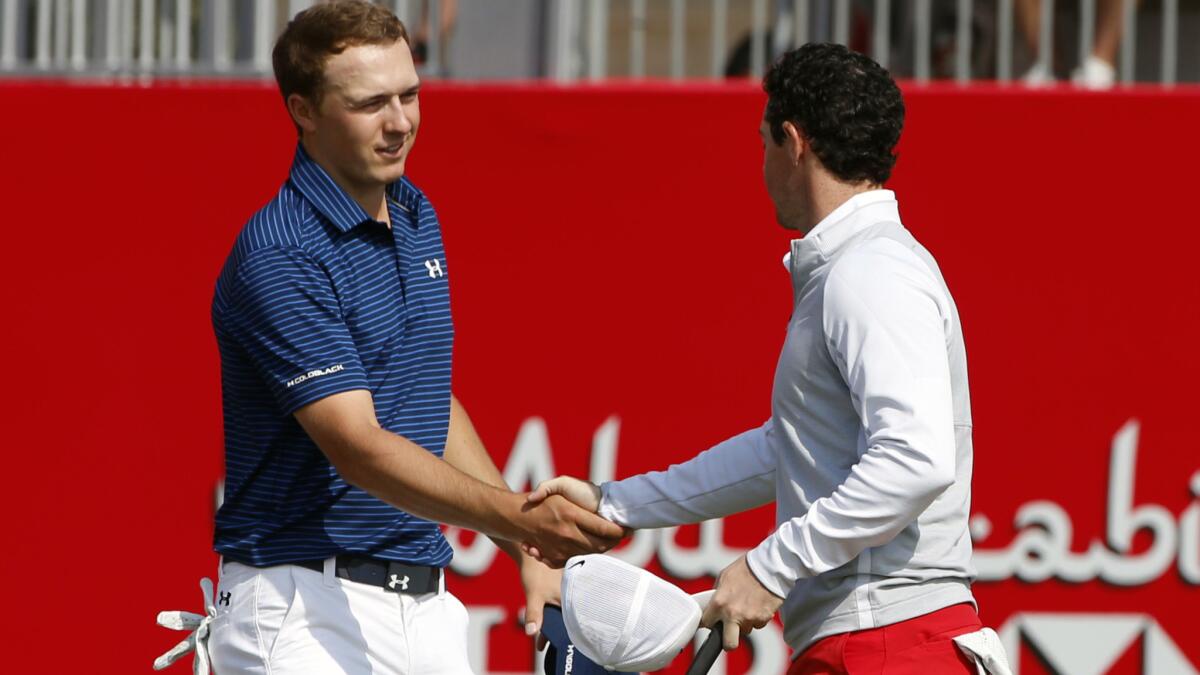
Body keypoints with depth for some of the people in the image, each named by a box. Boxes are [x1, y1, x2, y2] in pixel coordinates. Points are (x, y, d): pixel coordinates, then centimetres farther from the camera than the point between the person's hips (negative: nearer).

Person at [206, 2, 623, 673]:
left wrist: (528, 551, 15)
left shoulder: (416, 217, 12)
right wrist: (523, 518, -35)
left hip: (424, 604, 8)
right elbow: (360, 448, -24)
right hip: (305, 609, -8)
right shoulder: (279, 259, -16)